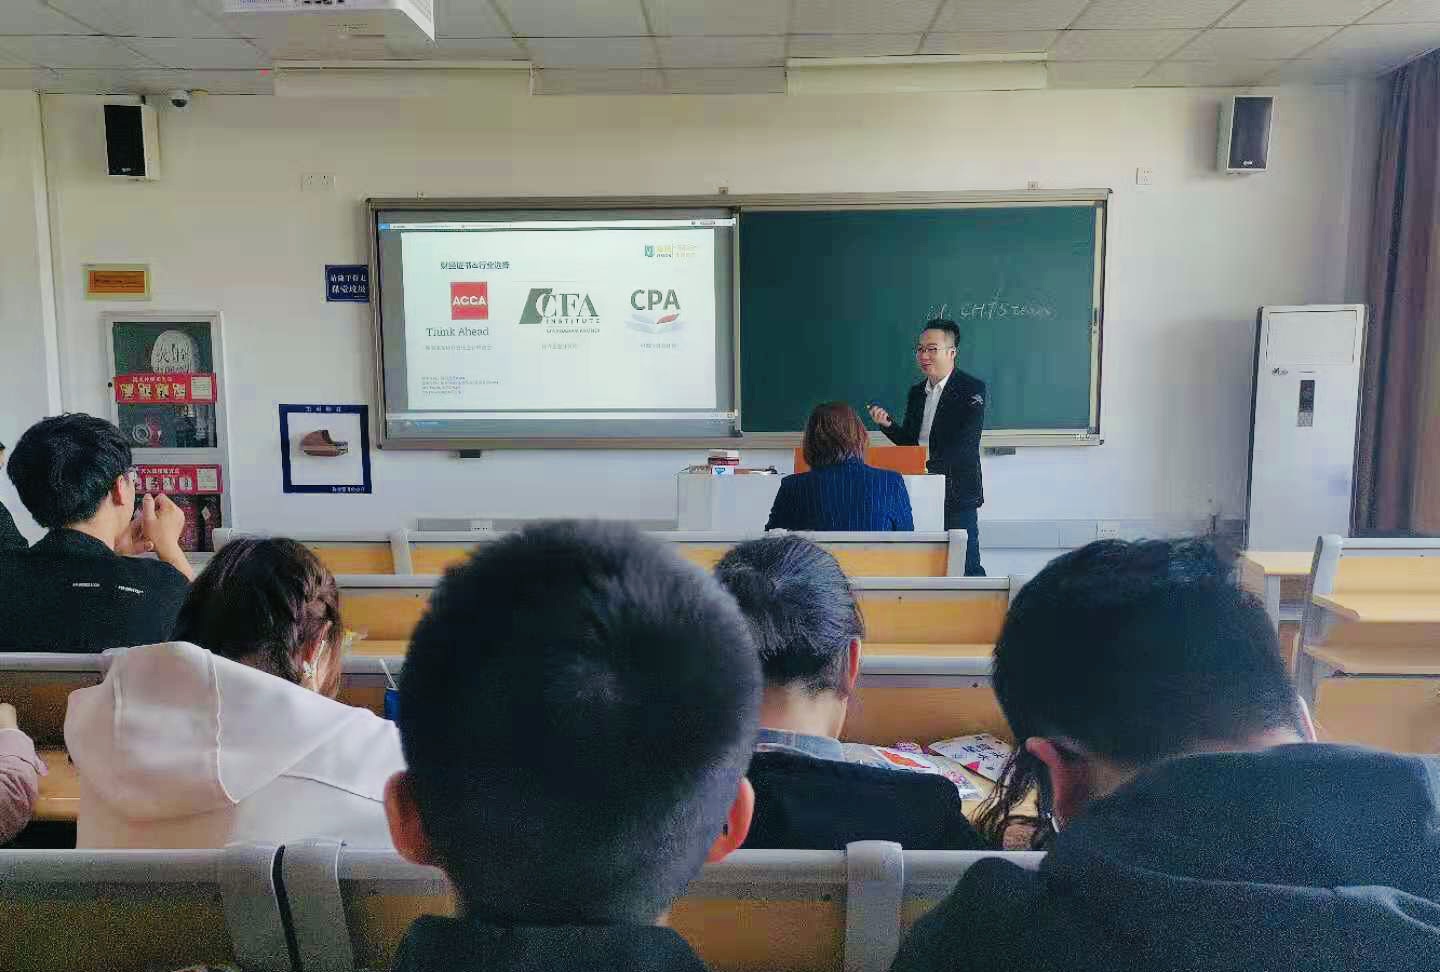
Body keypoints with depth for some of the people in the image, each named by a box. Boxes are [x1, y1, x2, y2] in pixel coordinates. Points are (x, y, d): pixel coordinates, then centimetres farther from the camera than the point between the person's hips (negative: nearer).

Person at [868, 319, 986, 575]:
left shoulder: (971, 389, -5)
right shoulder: (916, 392, 15)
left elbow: (966, 442, -16)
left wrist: (929, 467, -25)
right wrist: (888, 425, -2)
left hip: (956, 494, -6)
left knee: (966, 568, -4)